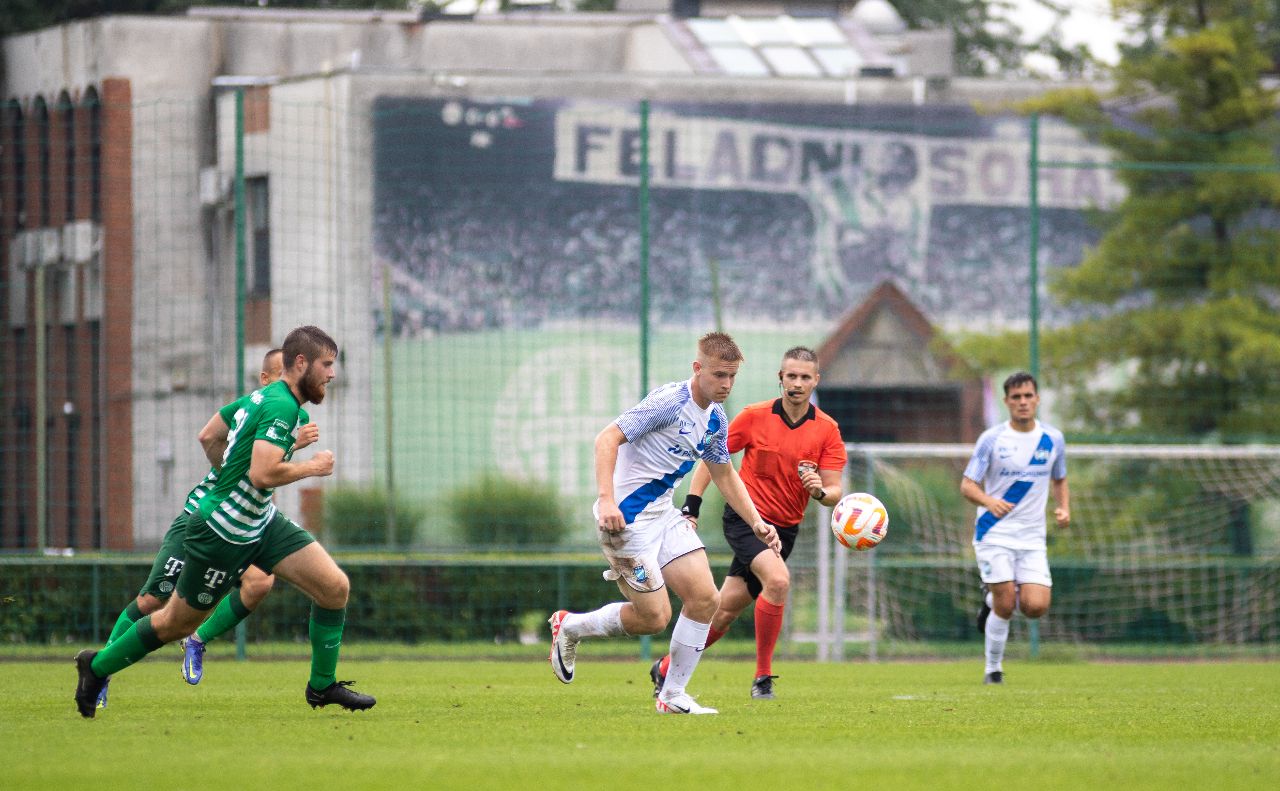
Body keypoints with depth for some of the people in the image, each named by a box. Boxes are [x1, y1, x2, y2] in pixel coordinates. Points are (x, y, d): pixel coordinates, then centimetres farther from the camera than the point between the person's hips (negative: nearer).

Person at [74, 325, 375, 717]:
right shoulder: (281, 406, -23)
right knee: (177, 623, 8)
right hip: (222, 533, -9)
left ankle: (323, 685, 9)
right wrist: (311, 467, -19)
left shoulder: (267, 397, 6)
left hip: (261, 523, 9)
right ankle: (97, 667, 28)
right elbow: (262, 474, -34)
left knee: (335, 586, -4)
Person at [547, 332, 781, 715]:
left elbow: (724, 474, 25)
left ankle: (673, 696, 7)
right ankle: (570, 627, 17)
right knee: (653, 618, -7)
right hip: (627, 517, -8)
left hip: (663, 512, 8)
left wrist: (756, 522, 16)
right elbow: (607, 439, -23)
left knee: (705, 597, -4)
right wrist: (607, 499, -33)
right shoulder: (669, 402, -18)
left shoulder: (716, 420, 9)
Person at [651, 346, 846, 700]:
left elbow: (834, 492, -5)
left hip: (785, 529, 3)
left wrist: (821, 491, -28)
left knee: (725, 611, 6)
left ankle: (665, 669, 26)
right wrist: (691, 508, -5)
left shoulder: (827, 429, -3)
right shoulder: (755, 417, -7)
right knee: (778, 579, -30)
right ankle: (762, 677, -20)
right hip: (744, 518, -3)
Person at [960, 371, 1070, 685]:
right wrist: (989, 502, -27)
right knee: (1005, 605, -11)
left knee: (1035, 606, -12)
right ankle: (993, 669, 9)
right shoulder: (991, 439, -6)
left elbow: (1059, 480, 20)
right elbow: (967, 485, -6)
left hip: (1032, 537, 3)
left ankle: (993, 599, 20)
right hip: (994, 533, -3)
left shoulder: (1052, 439, 5)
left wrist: (1064, 509, 0)